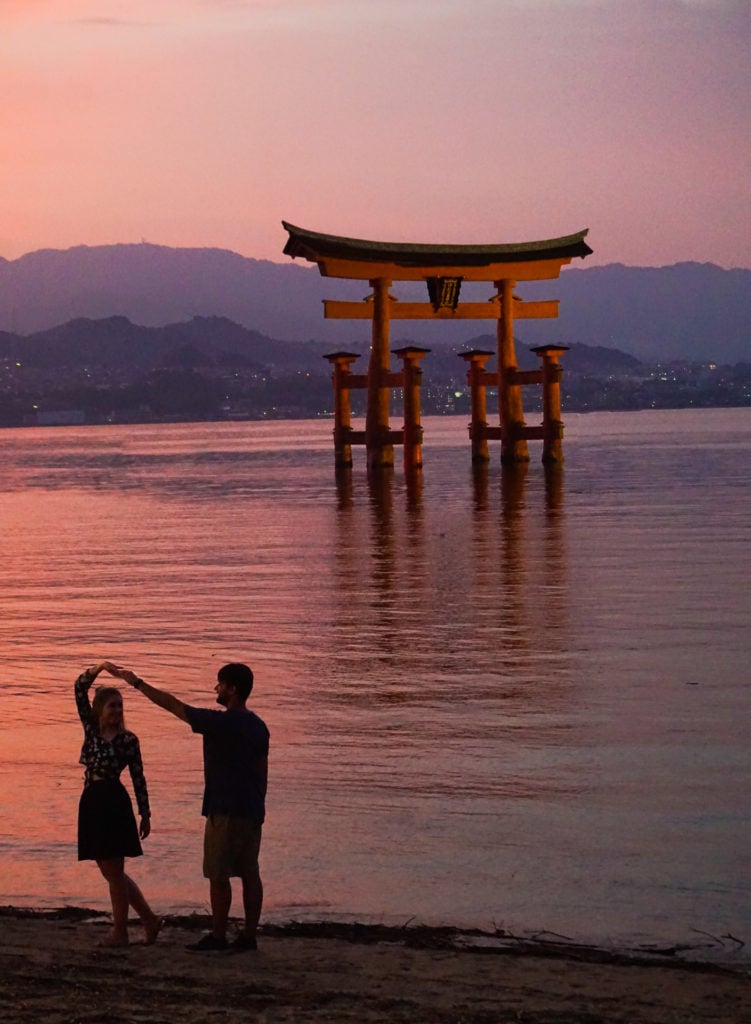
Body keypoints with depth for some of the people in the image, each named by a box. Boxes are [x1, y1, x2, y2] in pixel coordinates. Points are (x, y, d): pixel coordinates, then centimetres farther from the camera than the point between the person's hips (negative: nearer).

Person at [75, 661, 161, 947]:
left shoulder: (128, 739, -2)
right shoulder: (91, 729, 9)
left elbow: (138, 778, -2)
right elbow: (80, 690, 2)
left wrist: (145, 813, -3)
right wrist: (98, 668, -11)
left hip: (114, 803, -6)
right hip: (91, 802, 6)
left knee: (114, 872, -1)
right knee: (110, 871, 11)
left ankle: (120, 932, 7)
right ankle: (149, 919, 20)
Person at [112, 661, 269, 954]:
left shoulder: (222, 722, -14)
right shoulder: (257, 725, 10)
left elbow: (172, 705, -10)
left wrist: (137, 683, -2)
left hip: (226, 811, -8)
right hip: (252, 811, 8)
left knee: (218, 875, -3)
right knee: (249, 874, 8)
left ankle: (218, 937, -1)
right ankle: (249, 935, 9)